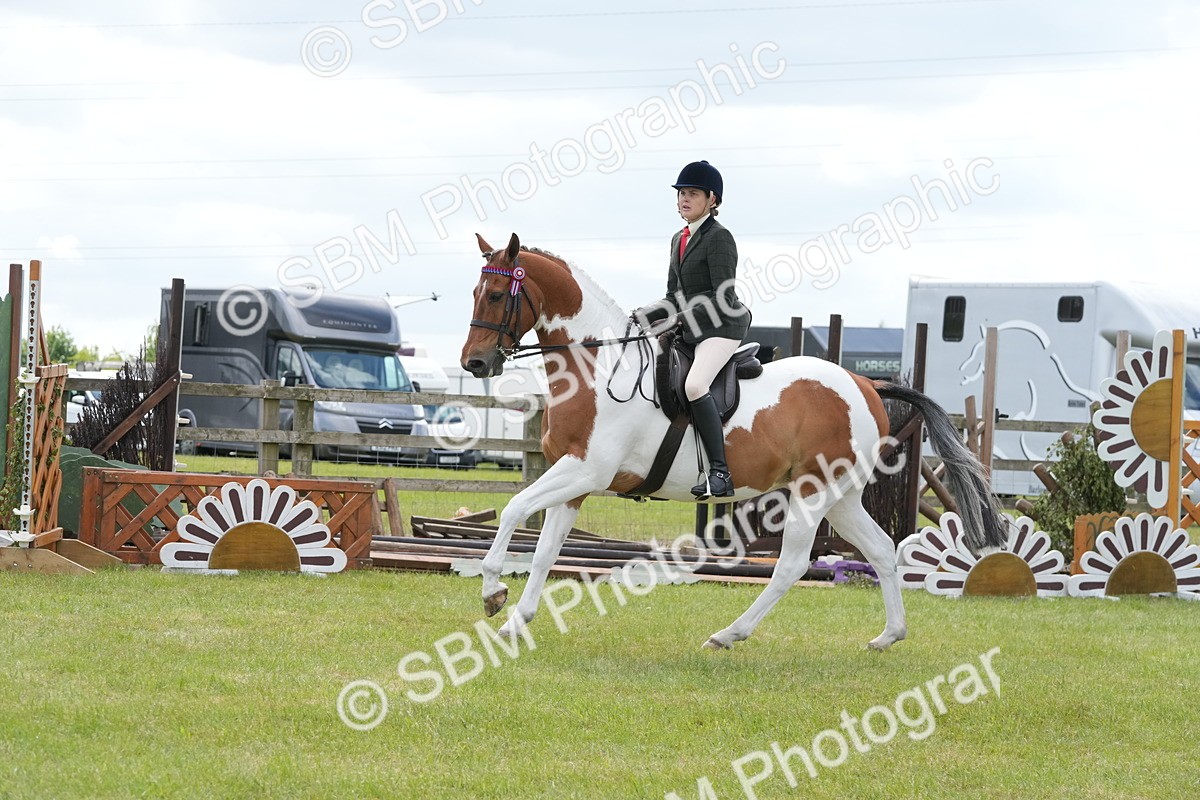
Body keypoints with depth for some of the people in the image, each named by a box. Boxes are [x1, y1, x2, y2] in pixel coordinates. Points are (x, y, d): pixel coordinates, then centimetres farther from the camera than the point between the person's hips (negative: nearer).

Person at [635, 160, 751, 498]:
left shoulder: (719, 237, -10)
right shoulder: (679, 239, 17)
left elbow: (723, 299, -17)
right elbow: (674, 296, 20)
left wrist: (682, 318, -22)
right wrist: (644, 316, 3)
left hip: (723, 327, -10)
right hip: (691, 330, 10)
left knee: (694, 385, -32)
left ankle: (720, 473, -34)